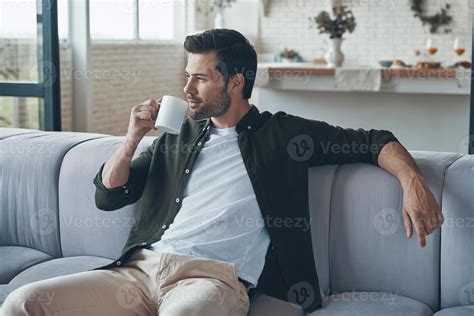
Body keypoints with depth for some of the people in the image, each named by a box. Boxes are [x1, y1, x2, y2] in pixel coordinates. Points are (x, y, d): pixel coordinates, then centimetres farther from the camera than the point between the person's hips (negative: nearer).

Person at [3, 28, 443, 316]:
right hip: (142, 267, 5)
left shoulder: (283, 134, 14)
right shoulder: (178, 138, 26)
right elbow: (107, 196, 25)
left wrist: (412, 181, -7)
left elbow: (374, 142, 12)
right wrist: (134, 136, 12)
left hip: (215, 276, -5)